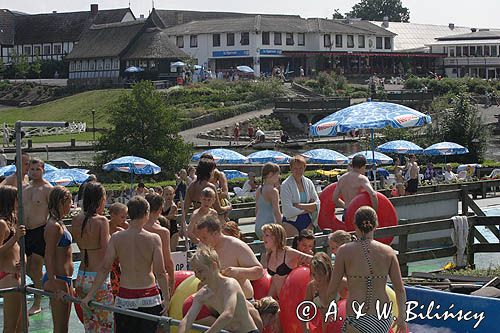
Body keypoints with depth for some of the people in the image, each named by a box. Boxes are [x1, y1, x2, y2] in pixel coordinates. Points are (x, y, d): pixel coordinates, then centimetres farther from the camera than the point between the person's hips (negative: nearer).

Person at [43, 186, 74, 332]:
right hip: (58, 280, -10)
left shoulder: (59, 223, 14)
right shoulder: (54, 226, -16)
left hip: (65, 279, 10)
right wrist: (54, 285, -24)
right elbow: (48, 257, -20)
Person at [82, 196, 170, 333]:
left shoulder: (116, 238, -4)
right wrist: (166, 298, -2)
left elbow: (104, 269, -4)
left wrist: (90, 295, 2)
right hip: (149, 298, -1)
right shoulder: (154, 239, -9)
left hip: (125, 298, 1)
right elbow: (160, 273, -11)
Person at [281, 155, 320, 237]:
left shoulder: (308, 183, 9)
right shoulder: (286, 185, -7)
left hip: (307, 221, 5)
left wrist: (300, 206, -11)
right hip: (291, 222, -5)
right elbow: (288, 210, -14)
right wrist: (308, 208, -5)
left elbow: (317, 203, 3)